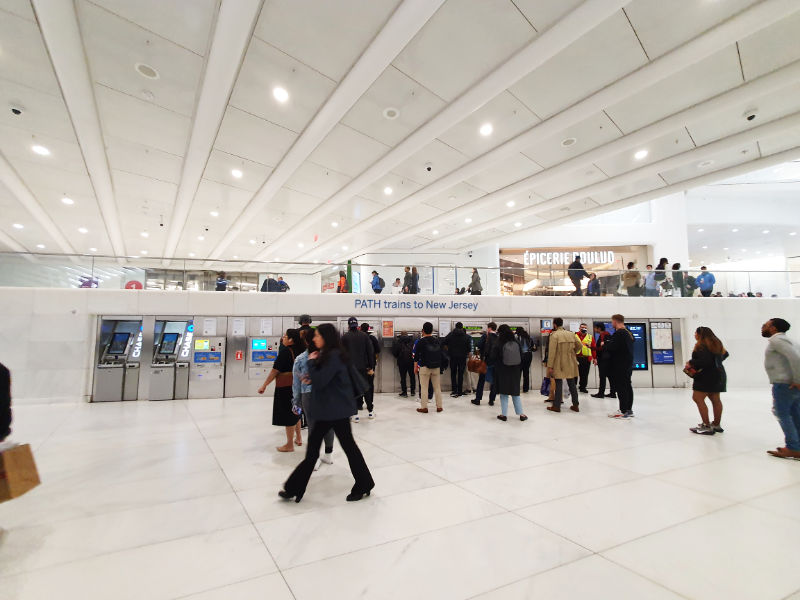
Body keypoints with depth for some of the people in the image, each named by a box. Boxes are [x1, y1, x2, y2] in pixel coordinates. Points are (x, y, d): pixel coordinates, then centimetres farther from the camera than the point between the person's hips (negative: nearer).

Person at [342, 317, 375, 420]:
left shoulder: (344, 337, -4)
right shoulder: (364, 336, 1)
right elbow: (370, 352, 0)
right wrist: (371, 367, 5)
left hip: (350, 368, -2)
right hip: (363, 367, 2)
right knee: (366, 388, 13)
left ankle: (355, 415, 3)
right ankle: (370, 411, 22)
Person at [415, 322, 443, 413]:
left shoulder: (421, 341, -8)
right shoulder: (437, 340, 5)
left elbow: (416, 354, -6)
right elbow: (441, 353, 10)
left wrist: (416, 366, 3)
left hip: (425, 367, -4)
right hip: (436, 367, 4)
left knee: (424, 387, 2)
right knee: (437, 387, 10)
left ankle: (424, 407, 3)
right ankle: (439, 406, 14)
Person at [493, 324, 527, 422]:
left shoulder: (498, 345, -11)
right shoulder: (517, 343, 0)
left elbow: (495, 359, -7)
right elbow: (521, 358, 5)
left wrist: (496, 373, 2)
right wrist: (519, 371, 12)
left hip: (503, 373, -3)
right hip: (515, 372, 3)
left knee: (504, 394, 5)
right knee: (516, 393, 13)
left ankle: (504, 414, 7)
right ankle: (521, 414, 13)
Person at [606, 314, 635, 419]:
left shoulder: (619, 333, -18)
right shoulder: (628, 333, 13)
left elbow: (611, 347, -24)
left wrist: (604, 344, -4)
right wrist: (608, 343, 14)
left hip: (620, 366, -10)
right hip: (629, 364, 10)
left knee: (621, 387, -6)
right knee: (627, 386, 14)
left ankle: (623, 411, -4)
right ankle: (629, 410, 21)